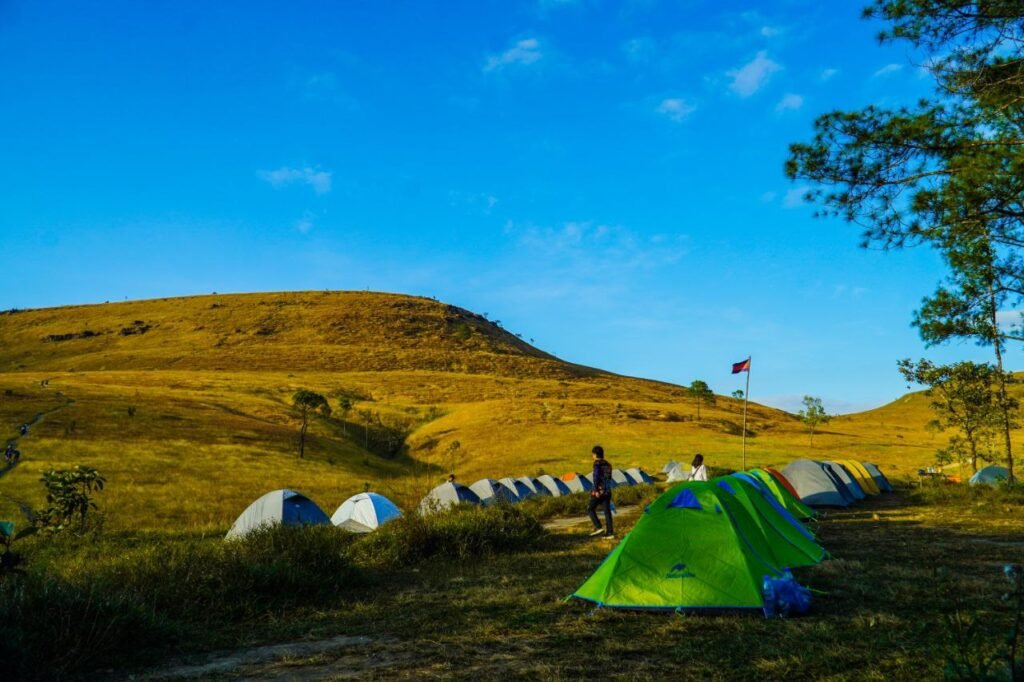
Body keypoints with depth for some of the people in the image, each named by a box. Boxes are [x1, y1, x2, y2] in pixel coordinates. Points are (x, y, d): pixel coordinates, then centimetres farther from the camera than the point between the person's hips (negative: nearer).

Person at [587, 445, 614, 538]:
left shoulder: (597, 463, -11)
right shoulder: (607, 464, 11)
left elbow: (596, 477, -20)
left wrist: (596, 490, -20)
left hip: (599, 491, -7)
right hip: (607, 491, 7)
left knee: (590, 509, 6)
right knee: (607, 511, 8)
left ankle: (598, 527, -5)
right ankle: (610, 532, 8)